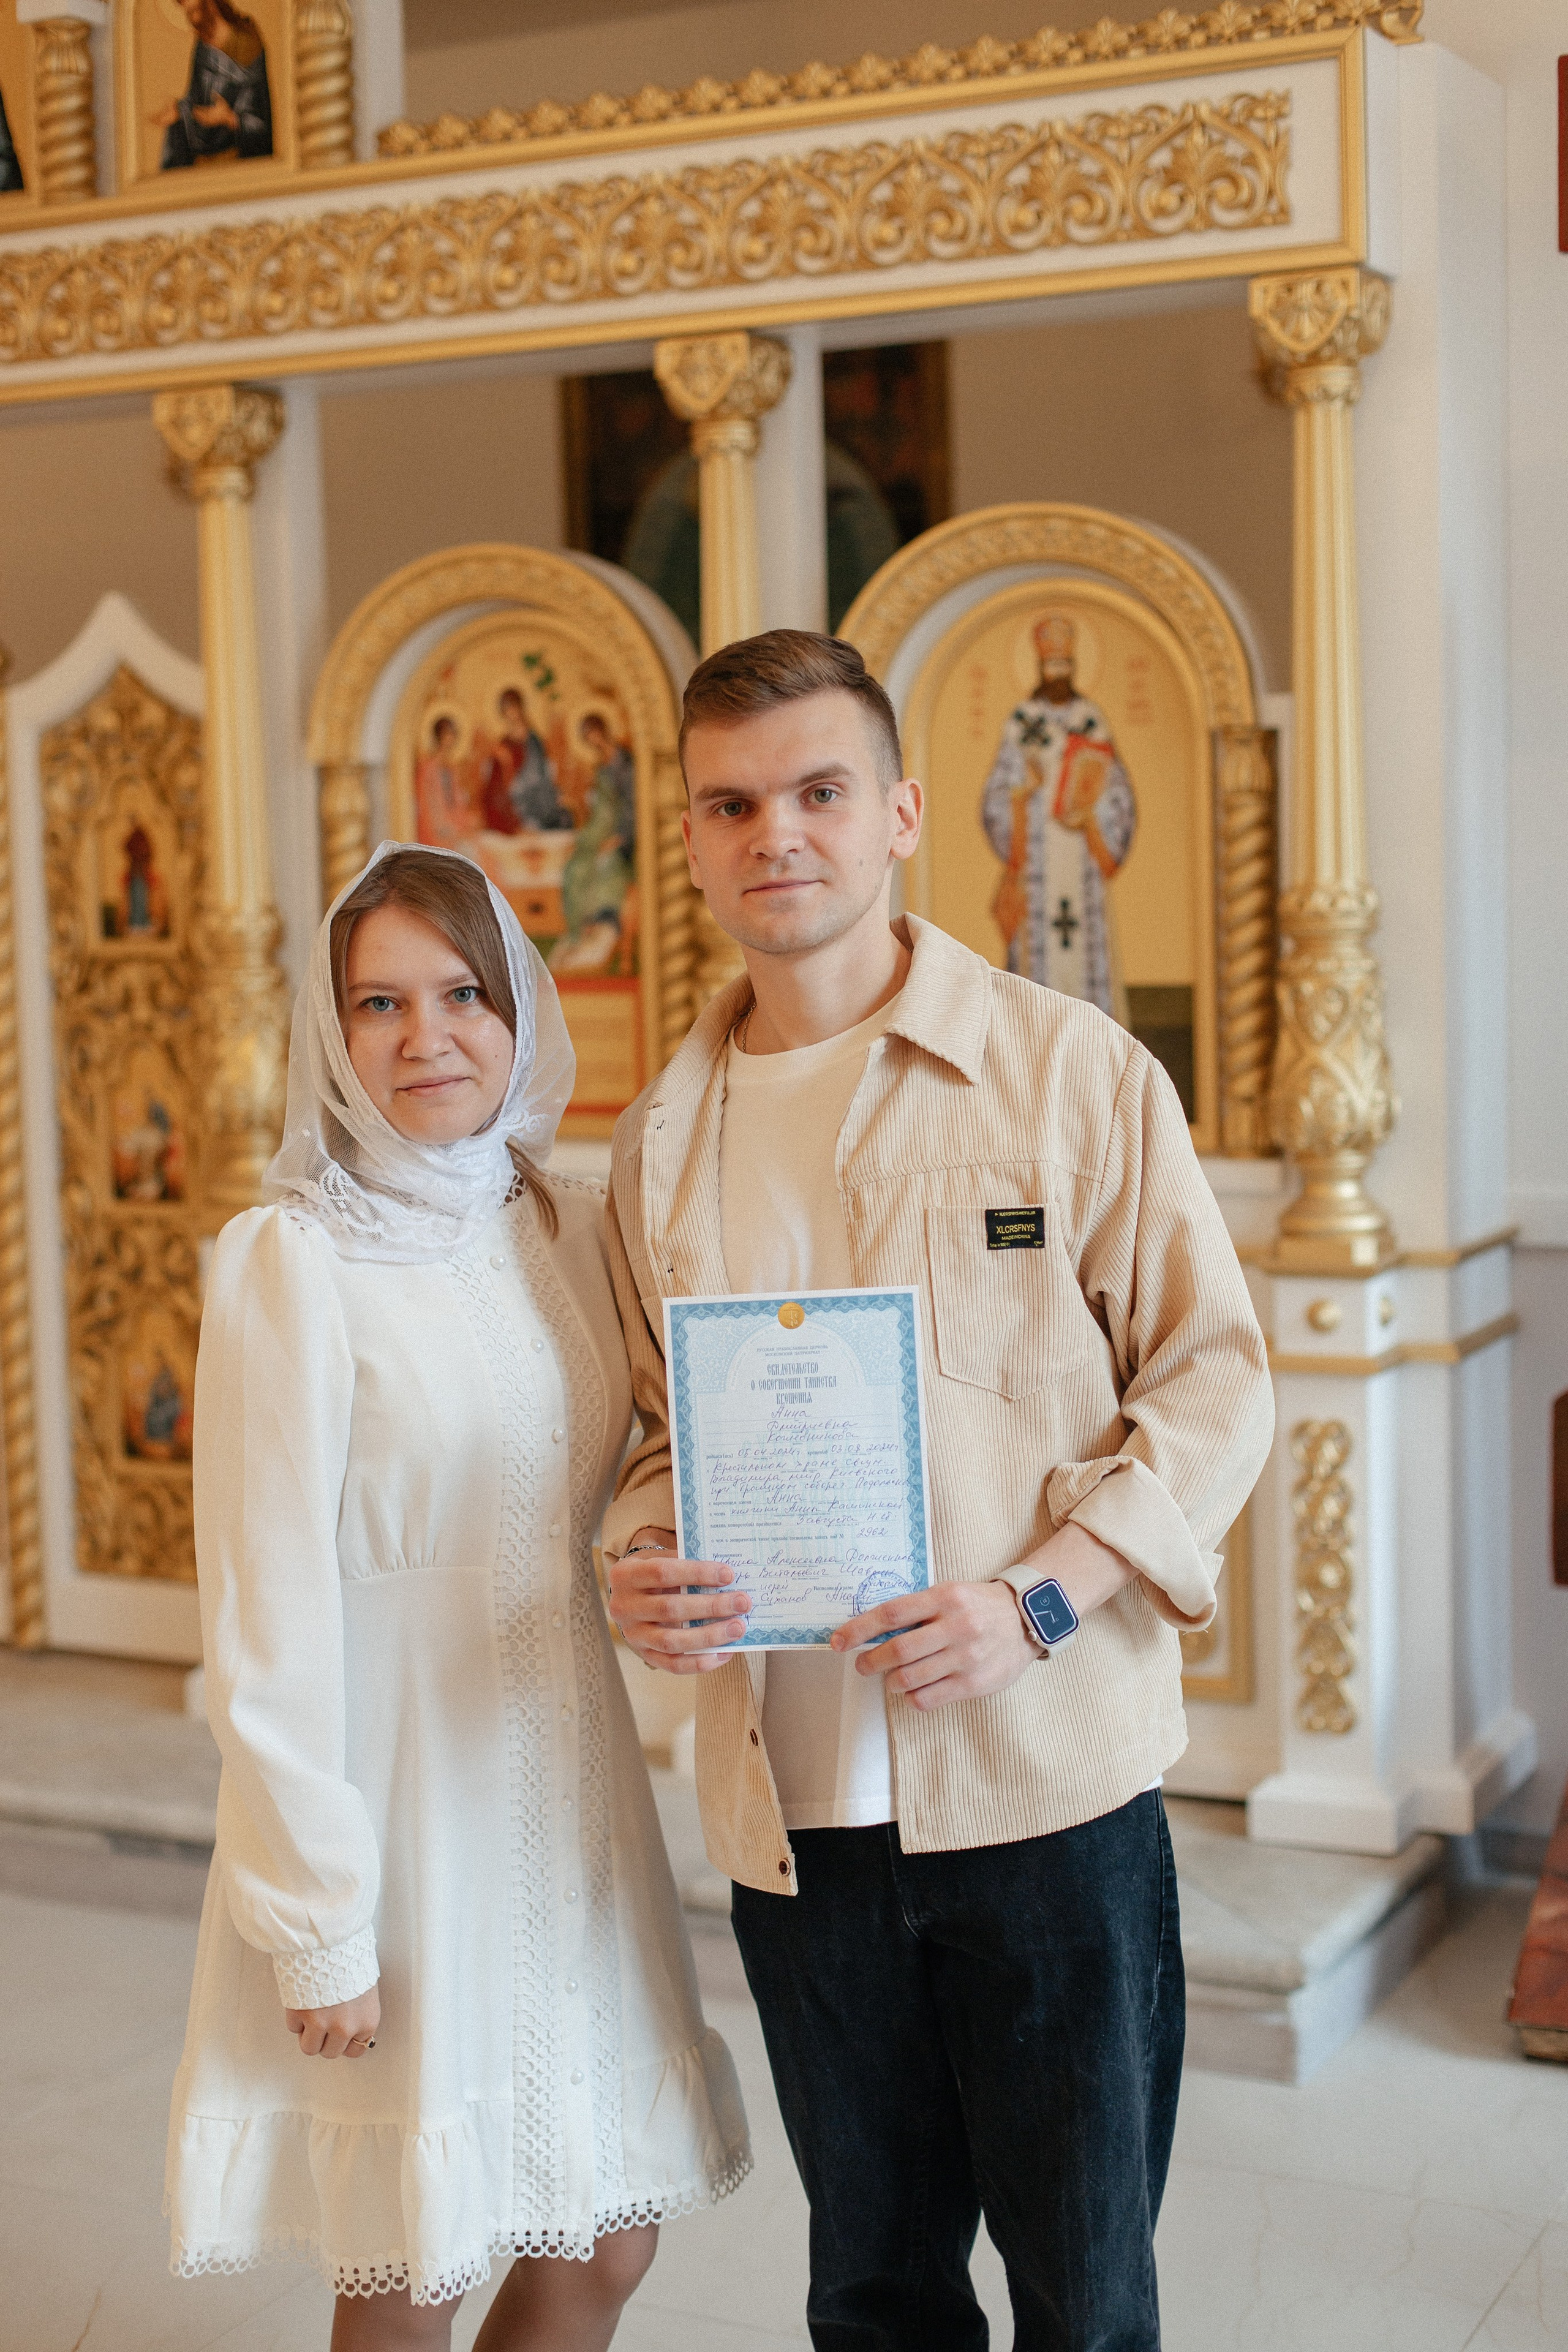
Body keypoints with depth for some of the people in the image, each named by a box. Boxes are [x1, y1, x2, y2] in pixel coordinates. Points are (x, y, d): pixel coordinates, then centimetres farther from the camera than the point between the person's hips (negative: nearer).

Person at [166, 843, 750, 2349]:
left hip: (569, 1787, 6)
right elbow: (266, 1615, -14)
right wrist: (317, 1922, -14)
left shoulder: (572, 1228, 4)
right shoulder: (289, 1262, -13)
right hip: (397, 1805, -5)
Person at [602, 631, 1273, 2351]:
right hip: (789, 1801, 4)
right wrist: (639, 1561, -4)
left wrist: (1040, 1598, -17)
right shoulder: (664, 1138, 8)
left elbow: (1215, 1381, -4)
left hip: (1047, 1775, -3)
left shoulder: (1074, 1072, -4)